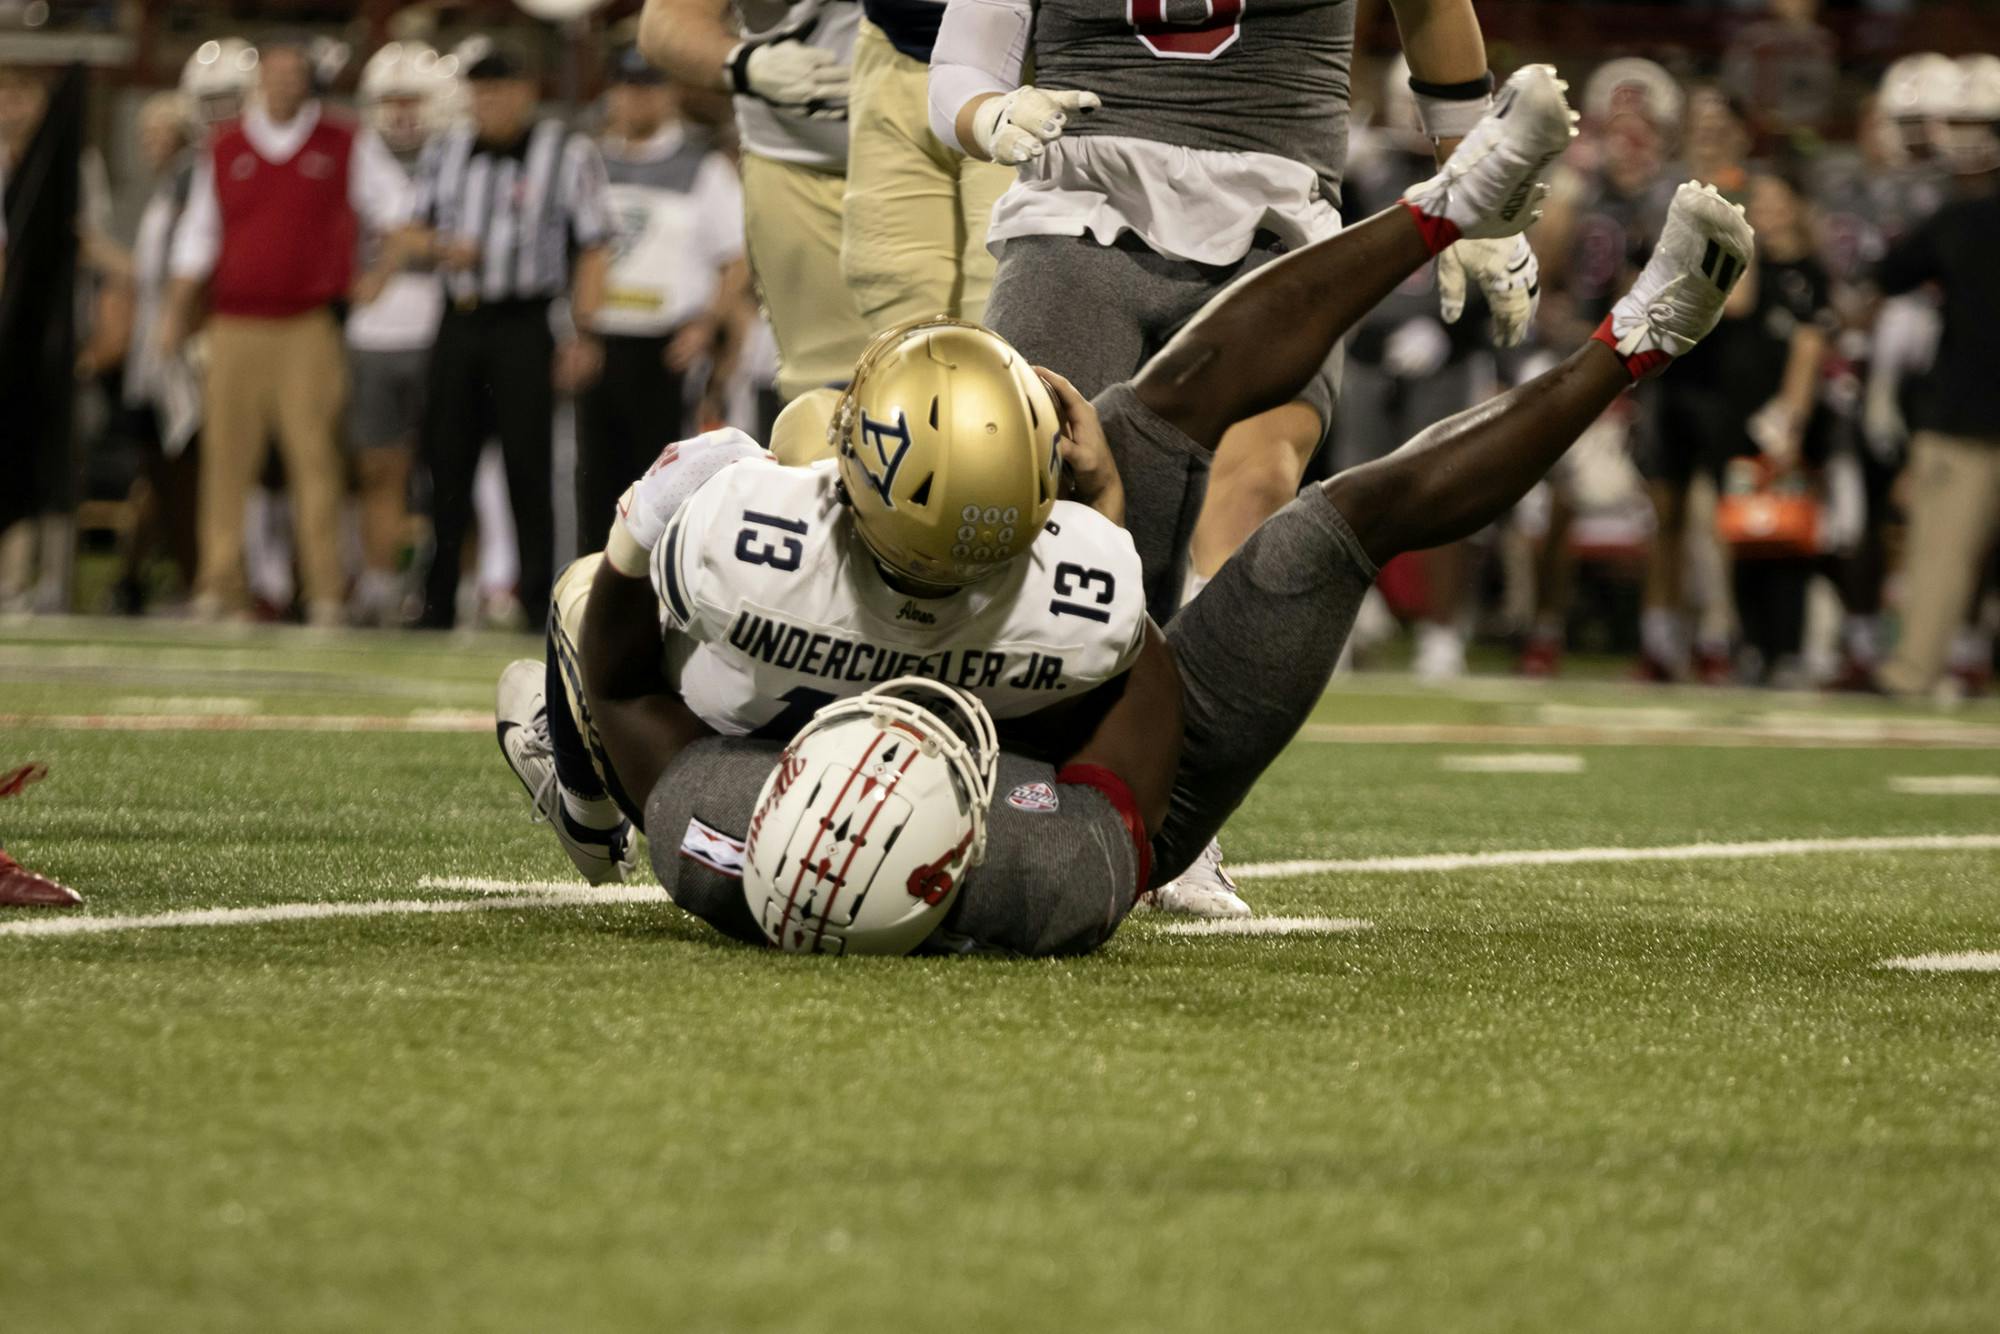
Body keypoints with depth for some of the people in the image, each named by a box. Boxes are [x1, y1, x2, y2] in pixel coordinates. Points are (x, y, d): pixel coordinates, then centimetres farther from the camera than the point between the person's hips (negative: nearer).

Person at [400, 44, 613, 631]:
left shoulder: (569, 154, -2)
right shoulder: (445, 151, 11)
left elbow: (592, 250, -3)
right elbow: (412, 235, 17)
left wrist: (583, 333, -10)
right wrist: (441, 247, -7)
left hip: (523, 323, -4)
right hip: (459, 319, 4)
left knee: (528, 467, -5)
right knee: (447, 462, 4)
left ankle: (537, 600, 0)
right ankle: (438, 601, 10)